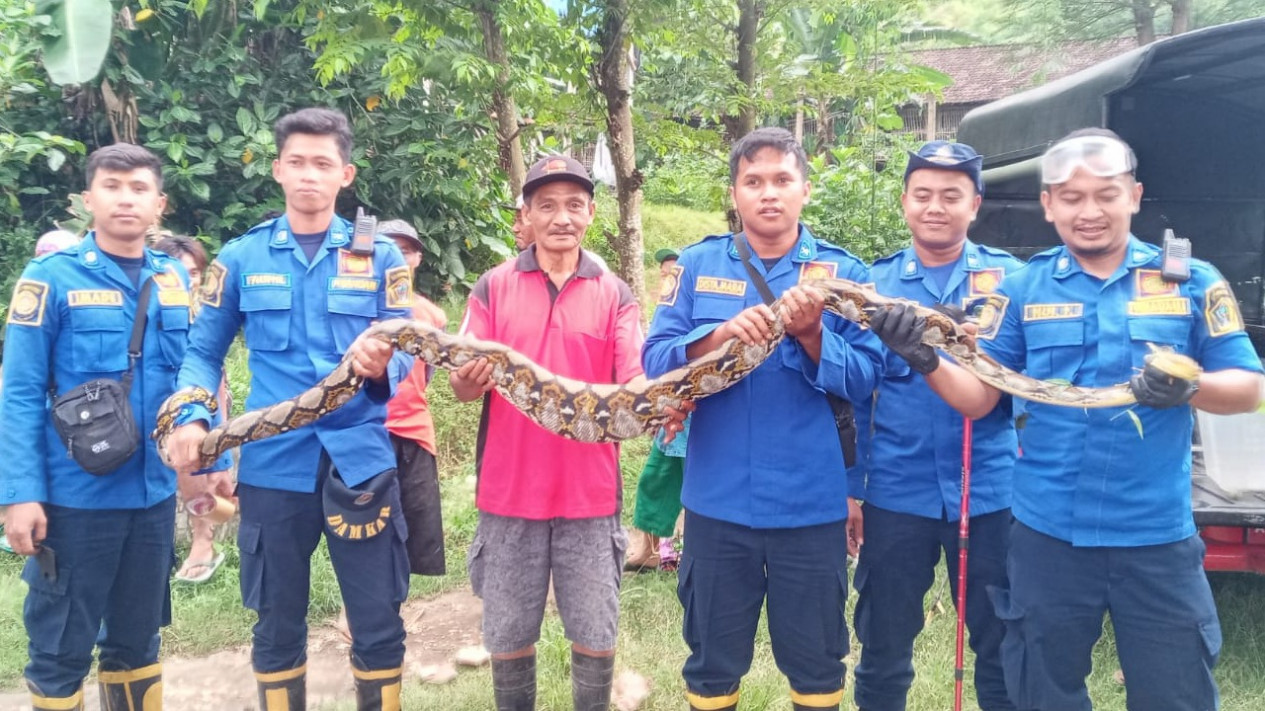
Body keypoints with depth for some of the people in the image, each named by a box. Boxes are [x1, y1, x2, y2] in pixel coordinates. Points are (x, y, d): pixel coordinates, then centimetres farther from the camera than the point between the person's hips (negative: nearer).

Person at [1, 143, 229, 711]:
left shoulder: (176, 279, 5)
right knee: (61, 648, 9)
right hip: (75, 494, -4)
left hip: (155, 492, 4)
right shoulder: (51, 277, -8)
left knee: (137, 638, 18)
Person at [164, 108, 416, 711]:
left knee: (379, 629, 5)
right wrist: (190, 418, -11)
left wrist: (380, 368, -26)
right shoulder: (240, 257, 5)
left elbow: (404, 355, -2)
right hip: (272, 465, 1)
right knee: (278, 628, 13)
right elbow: (203, 353, 8)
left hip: (360, 461, 0)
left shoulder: (378, 255, 3)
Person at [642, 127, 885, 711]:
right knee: (712, 661, 17)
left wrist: (810, 335, -22)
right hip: (718, 501, 1)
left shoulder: (842, 272, 0)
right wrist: (721, 335, -23)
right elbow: (655, 362, -6)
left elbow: (864, 379, -6)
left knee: (816, 662, 16)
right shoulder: (697, 265, 2)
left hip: (813, 504, 0)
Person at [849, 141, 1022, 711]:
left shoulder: (1010, 277, 2)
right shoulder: (874, 282, 3)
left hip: (991, 491, 0)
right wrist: (849, 488, 3)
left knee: (1004, 647, 12)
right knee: (883, 648, 12)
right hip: (895, 493, 0)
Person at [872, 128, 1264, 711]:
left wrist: (1190, 387, -22)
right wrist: (926, 362, -21)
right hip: (1047, 534, 1)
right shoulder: (1022, 290, 1)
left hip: (1156, 537, -1)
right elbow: (977, 399, -2)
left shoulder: (1192, 282, 0)